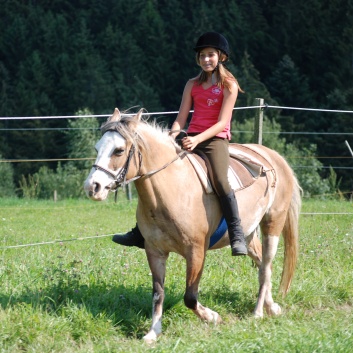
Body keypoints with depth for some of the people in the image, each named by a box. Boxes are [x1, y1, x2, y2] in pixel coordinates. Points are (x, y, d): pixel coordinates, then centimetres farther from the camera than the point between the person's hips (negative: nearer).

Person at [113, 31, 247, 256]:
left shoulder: (229, 85, -1)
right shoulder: (192, 85, 15)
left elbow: (222, 123, -10)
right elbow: (181, 119, 10)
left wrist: (198, 139, -23)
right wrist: (171, 137, -11)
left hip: (215, 139, -6)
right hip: (190, 140, 6)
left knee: (220, 181, -31)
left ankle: (237, 236, -29)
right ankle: (140, 233, 6)